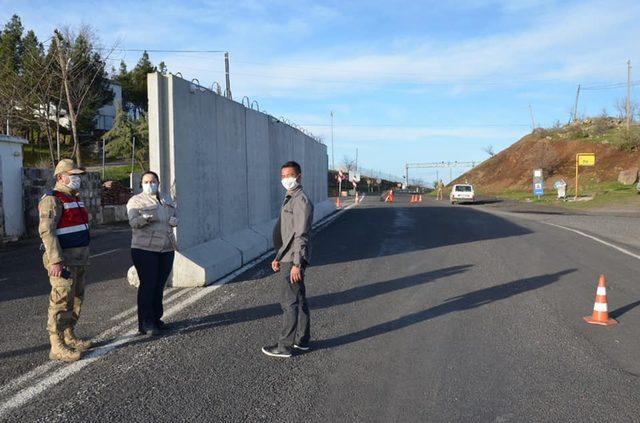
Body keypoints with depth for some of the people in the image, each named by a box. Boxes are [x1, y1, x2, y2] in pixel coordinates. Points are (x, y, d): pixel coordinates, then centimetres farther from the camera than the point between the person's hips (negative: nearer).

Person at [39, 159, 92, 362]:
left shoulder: (74, 198, 16)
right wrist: (55, 261, -27)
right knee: (62, 302, -8)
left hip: (78, 260, 9)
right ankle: (57, 347, -2)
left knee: (76, 299, 15)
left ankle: (70, 338, 26)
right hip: (62, 260, -9)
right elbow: (46, 231, -21)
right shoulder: (52, 200, -13)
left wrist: (83, 257, 22)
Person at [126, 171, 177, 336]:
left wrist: (174, 220, 1)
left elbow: (175, 217, 25)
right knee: (148, 285, -7)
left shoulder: (167, 200, 16)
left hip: (166, 249, 5)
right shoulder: (136, 201, 0)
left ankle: (156, 318, 20)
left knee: (160, 285, 9)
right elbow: (133, 222, -14)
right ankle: (145, 324, -2)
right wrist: (145, 218, -35)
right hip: (145, 249, -5)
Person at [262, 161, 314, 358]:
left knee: (289, 302, -4)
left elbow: (301, 235, -21)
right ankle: (302, 340, 26)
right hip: (287, 258, 10)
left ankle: (285, 346, 4)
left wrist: (296, 264, -23)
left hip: (294, 260, -10)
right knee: (298, 300, 16)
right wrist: (278, 257, 21)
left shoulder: (301, 201, -15)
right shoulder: (289, 199, 16)